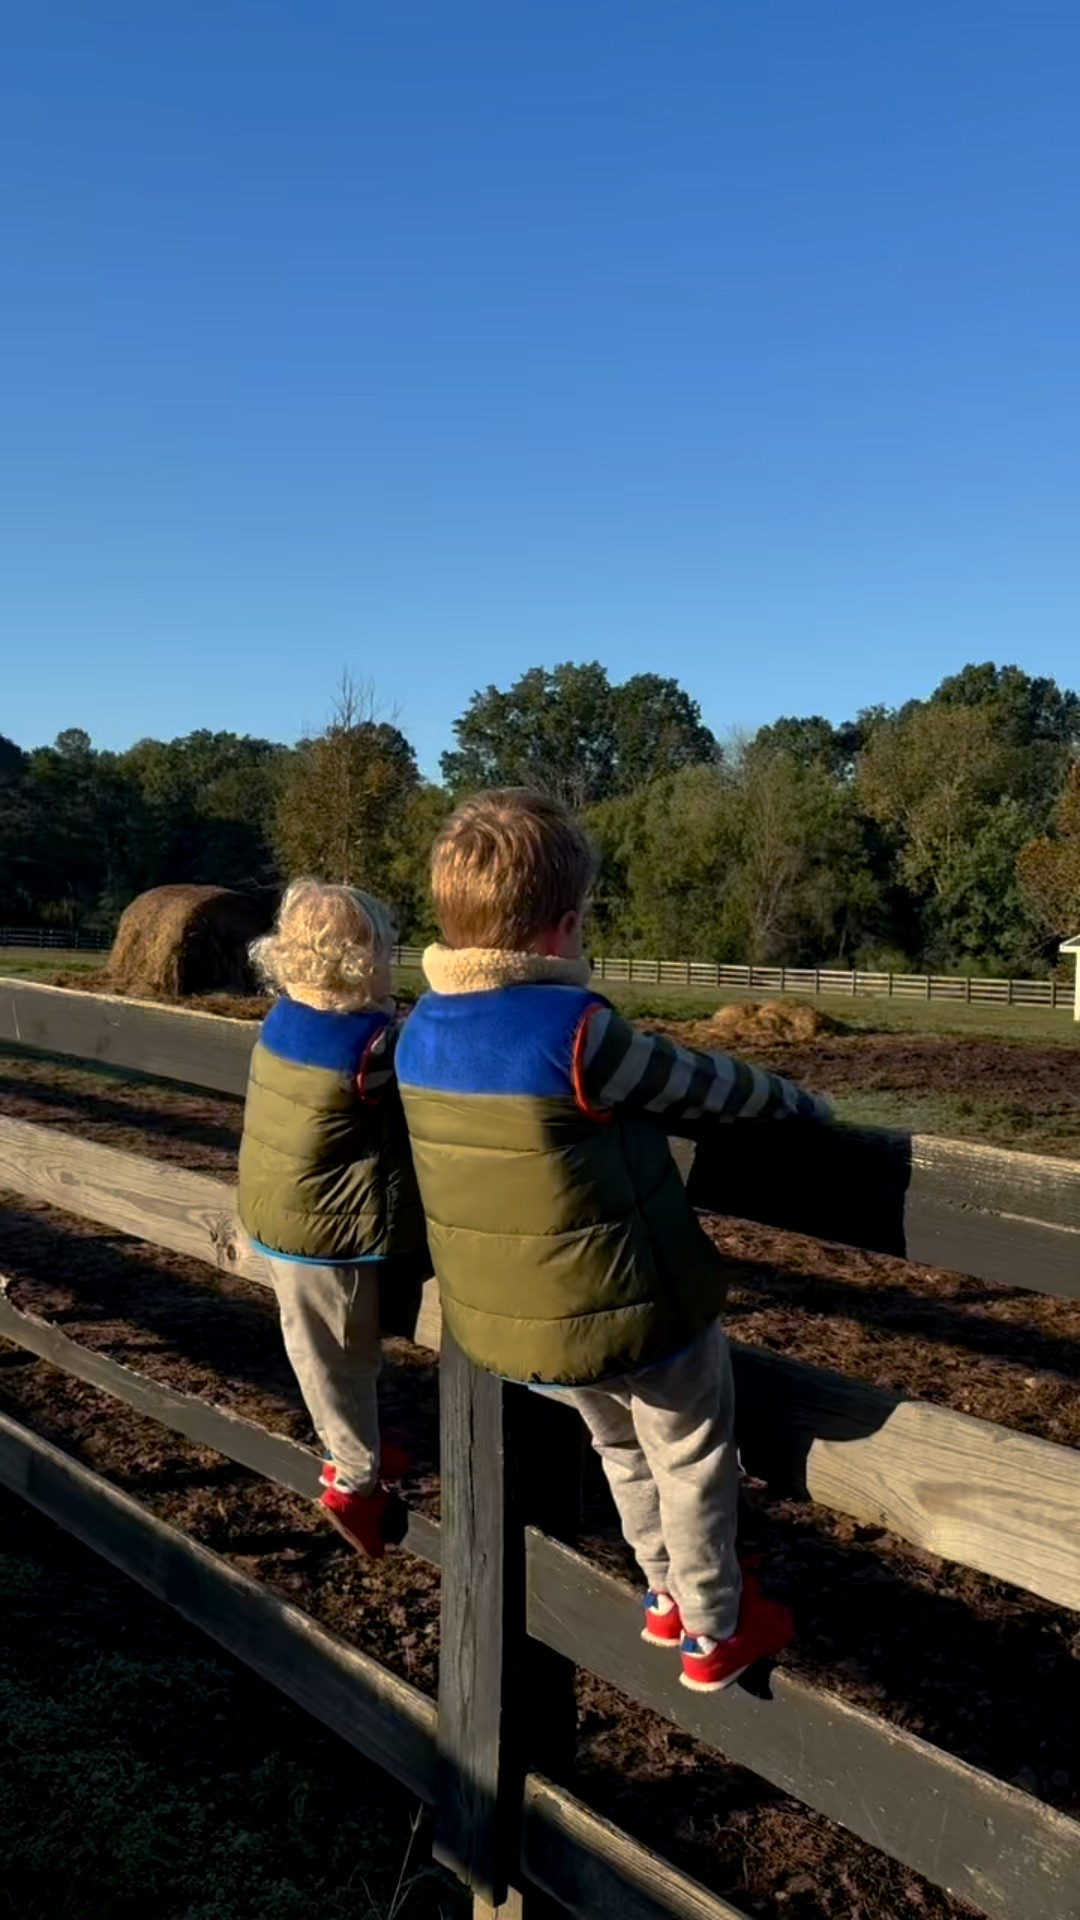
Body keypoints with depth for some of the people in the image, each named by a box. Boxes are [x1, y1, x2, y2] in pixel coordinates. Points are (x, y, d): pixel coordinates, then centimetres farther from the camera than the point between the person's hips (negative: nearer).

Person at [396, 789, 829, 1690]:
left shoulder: (421, 1035, -5)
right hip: (631, 1312, -6)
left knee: (621, 1450, 31)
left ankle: (667, 1594, 50)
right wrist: (794, 1100, 5)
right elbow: (699, 1086, -13)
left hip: (496, 1324, 7)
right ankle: (715, 1631, 40)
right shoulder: (576, 1031, -28)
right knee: (693, 1462, 21)